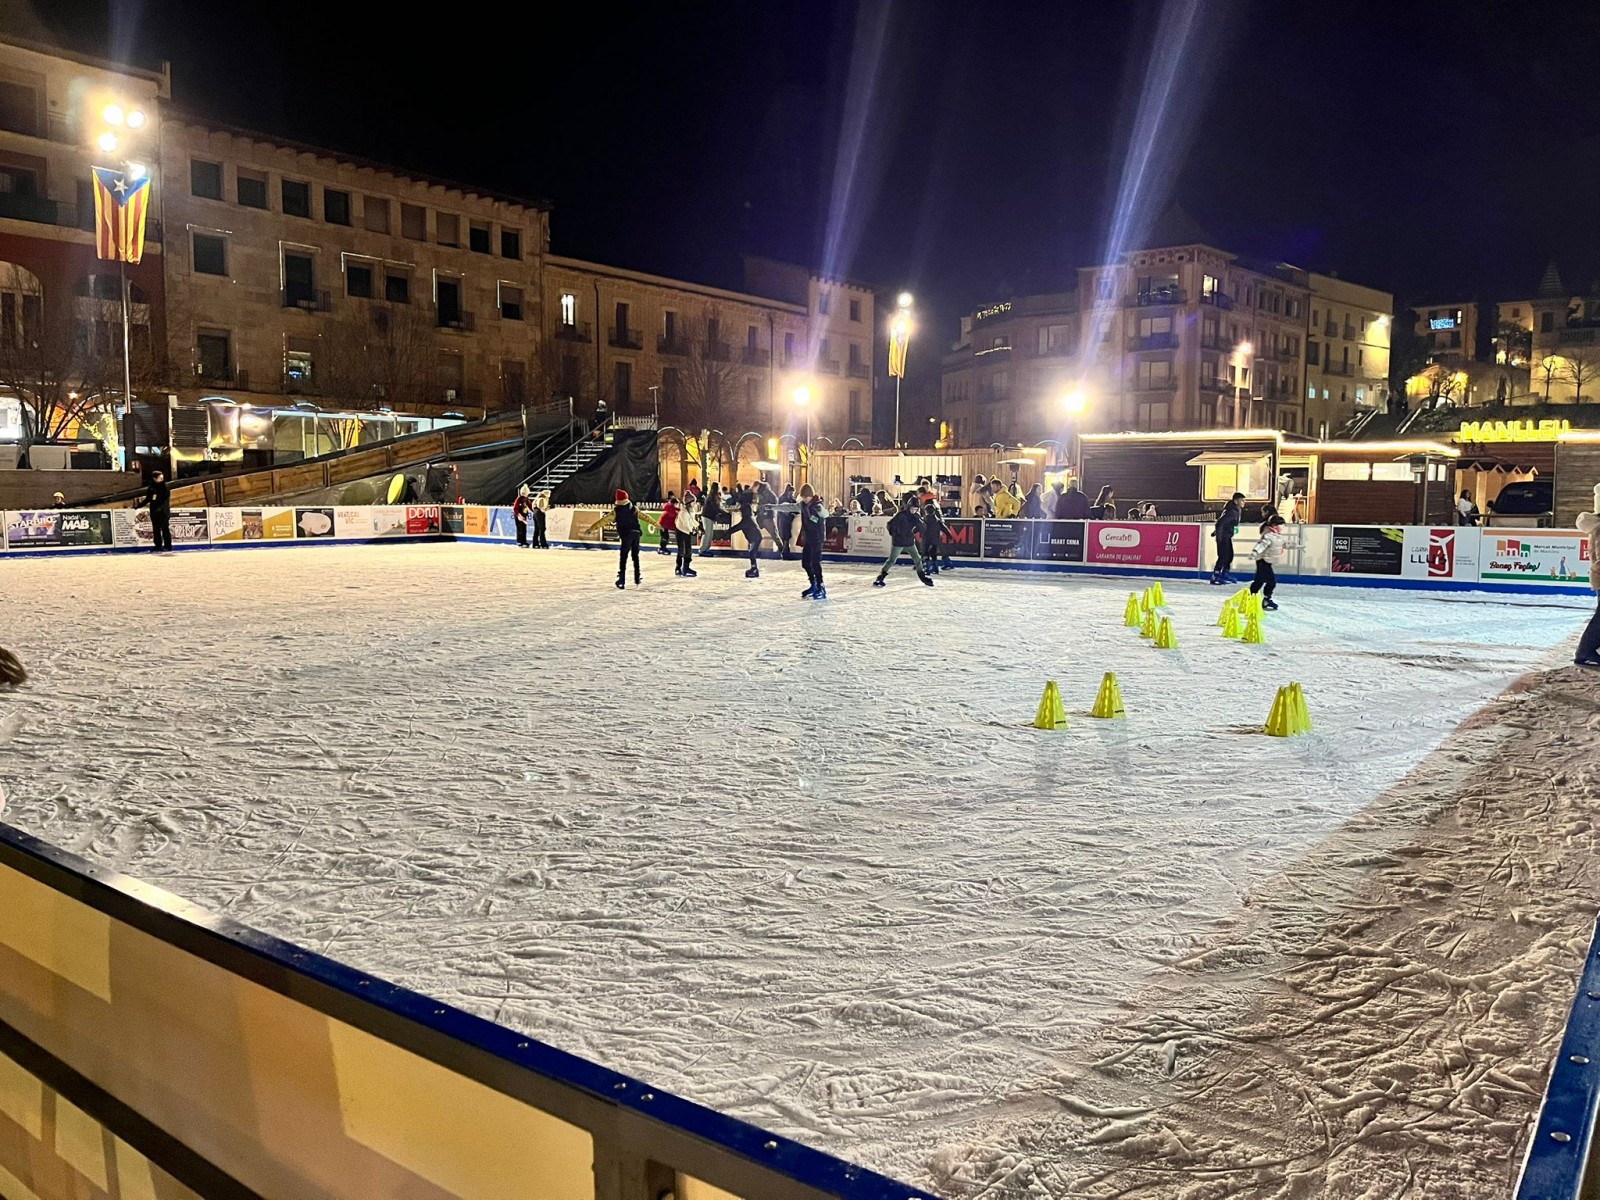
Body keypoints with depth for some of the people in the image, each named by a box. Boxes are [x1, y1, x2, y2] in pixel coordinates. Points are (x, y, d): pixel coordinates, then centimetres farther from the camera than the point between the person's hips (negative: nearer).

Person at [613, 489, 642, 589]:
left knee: (623, 558, -3)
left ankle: (621, 581, -12)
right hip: (636, 533, 4)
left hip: (626, 535, -4)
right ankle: (637, 579, 27)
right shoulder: (634, 509, 10)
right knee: (635, 556, 20)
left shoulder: (617, 510, -2)